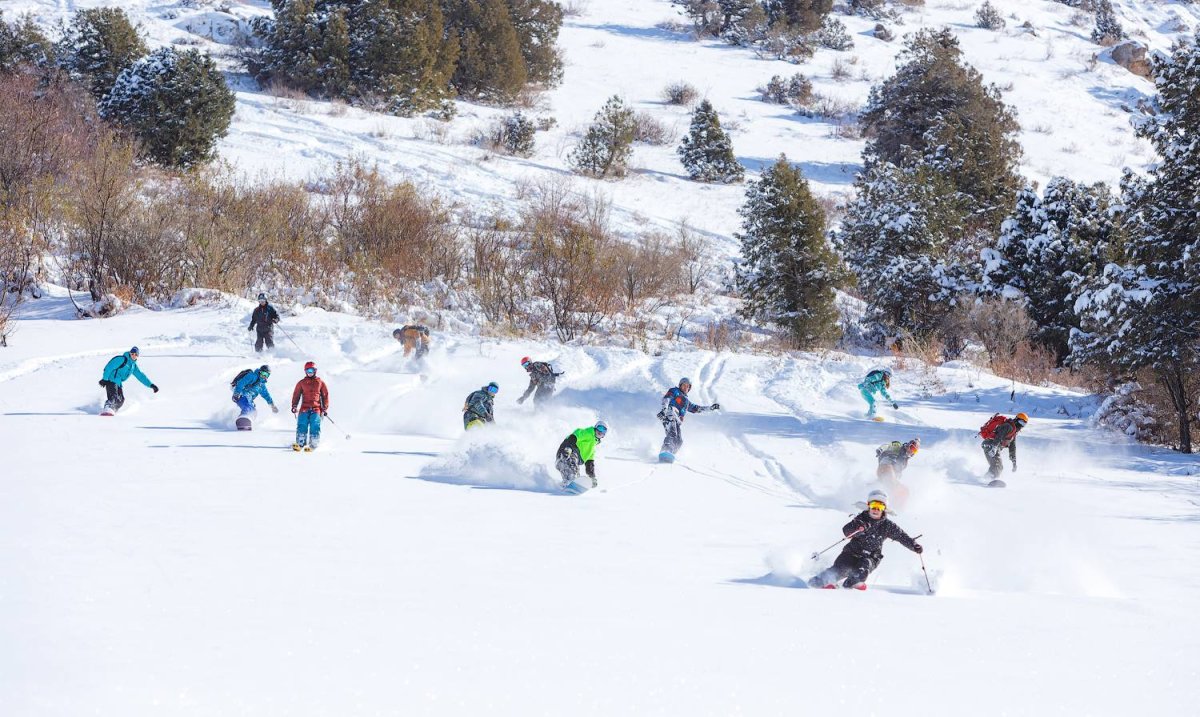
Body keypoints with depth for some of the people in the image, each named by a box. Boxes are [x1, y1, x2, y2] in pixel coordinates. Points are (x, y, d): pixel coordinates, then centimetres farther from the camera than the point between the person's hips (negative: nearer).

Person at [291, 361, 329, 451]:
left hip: (316, 409, -1)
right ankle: (300, 444, -16)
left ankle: (313, 445, -17)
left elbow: (325, 395, 15)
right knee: (302, 425, -15)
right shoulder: (301, 383, 16)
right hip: (304, 408, 1)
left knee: (315, 427, -16)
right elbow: (296, 395, 16)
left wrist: (325, 408, 7)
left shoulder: (320, 383, 14)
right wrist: (294, 406, 3)